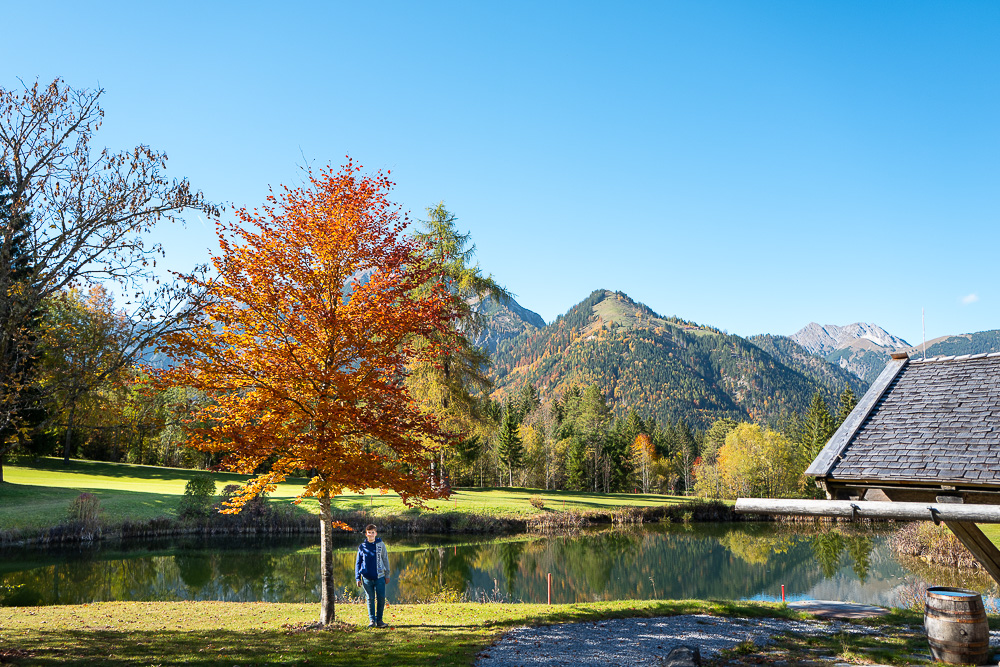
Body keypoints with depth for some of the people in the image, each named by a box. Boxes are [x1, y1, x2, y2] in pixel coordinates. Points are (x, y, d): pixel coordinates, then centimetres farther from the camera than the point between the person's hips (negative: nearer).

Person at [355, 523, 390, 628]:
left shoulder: (381, 544, 4)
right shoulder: (362, 546, 5)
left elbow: (385, 560, 8)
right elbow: (358, 563, 9)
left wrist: (387, 575, 5)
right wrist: (358, 577, 3)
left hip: (380, 576, 0)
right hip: (367, 578, 0)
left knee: (381, 598, -2)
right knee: (370, 599, 4)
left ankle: (379, 620, 8)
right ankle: (371, 620, 12)